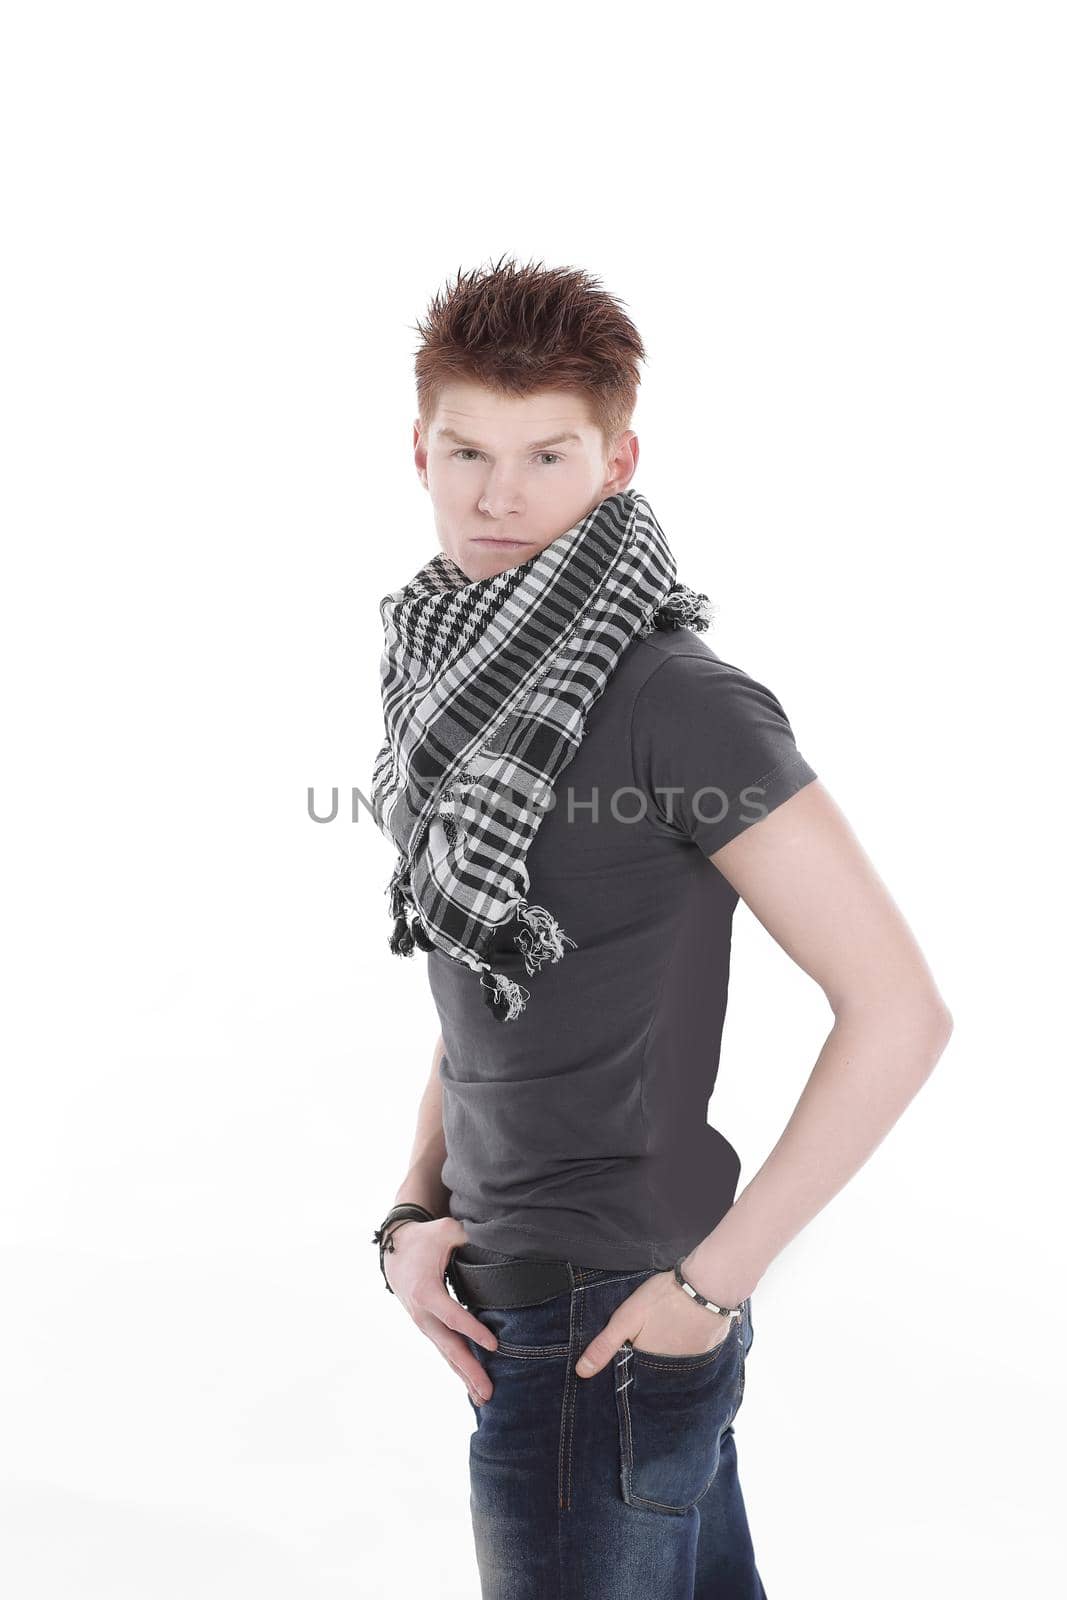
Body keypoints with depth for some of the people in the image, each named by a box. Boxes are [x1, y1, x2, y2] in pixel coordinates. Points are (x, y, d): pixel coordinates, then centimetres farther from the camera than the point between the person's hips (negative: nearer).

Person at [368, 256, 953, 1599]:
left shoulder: (677, 700, -19)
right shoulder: (462, 681, 6)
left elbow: (898, 1010, -21)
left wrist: (708, 1279, -18)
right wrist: (417, 1209, 1)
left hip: (607, 1324, -8)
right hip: (504, 1289, 8)